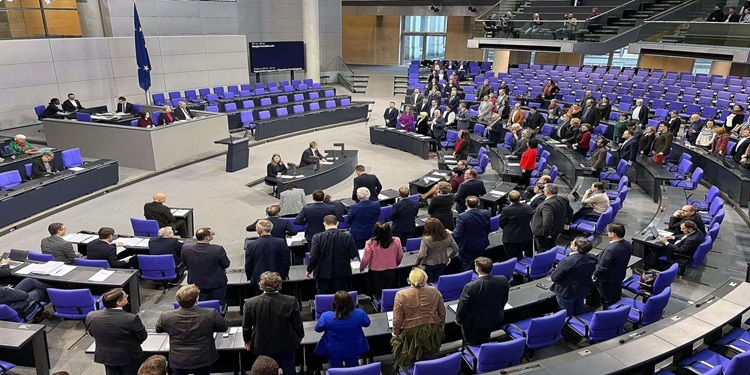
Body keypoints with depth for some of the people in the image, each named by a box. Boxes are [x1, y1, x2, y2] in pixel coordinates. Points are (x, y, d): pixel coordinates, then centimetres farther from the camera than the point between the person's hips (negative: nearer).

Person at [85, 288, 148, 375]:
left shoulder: (91, 316, -19)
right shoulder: (131, 318, -33)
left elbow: (91, 333, 1)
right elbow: (142, 337, -17)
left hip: (106, 357, 4)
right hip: (129, 357, -4)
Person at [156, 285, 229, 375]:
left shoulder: (166, 316, -16)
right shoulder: (211, 314, -22)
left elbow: (158, 329, 7)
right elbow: (224, 327, -4)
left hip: (177, 361, 1)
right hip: (202, 361, -1)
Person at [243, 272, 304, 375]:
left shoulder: (250, 303, -20)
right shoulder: (291, 301, -22)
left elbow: (246, 326, -6)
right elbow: (298, 324, -9)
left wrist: (247, 340, 14)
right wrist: (299, 337, 11)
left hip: (263, 347, 1)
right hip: (287, 345, 0)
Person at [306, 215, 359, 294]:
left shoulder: (318, 237, -14)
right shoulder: (347, 237, -11)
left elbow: (313, 256, -12)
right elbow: (354, 255, -8)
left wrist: (309, 270, 3)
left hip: (323, 273, -1)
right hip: (341, 273, 1)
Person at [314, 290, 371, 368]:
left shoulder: (326, 317, -30)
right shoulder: (360, 314, -28)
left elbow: (317, 329, -10)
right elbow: (367, 323, -5)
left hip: (334, 352, -1)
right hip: (354, 350, 1)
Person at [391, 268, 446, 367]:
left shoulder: (401, 295, -19)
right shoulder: (434, 291, -9)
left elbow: (397, 320, -15)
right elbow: (442, 313, 2)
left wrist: (395, 334, 3)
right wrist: (441, 328, 18)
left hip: (411, 334, -4)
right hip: (433, 333, 4)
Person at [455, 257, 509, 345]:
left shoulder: (470, 287, -34)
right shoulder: (503, 280, -20)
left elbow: (462, 306, -20)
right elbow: (504, 300, -1)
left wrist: (458, 319, 0)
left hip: (473, 323, -4)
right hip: (494, 320, 4)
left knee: (471, 346, 19)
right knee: (484, 342, 28)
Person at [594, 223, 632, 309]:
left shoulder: (611, 249, -35)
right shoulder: (628, 245, -8)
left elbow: (602, 267, -28)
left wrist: (595, 275, -10)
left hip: (607, 282, -8)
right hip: (620, 277, 8)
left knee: (608, 303, 11)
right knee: (616, 299, 25)